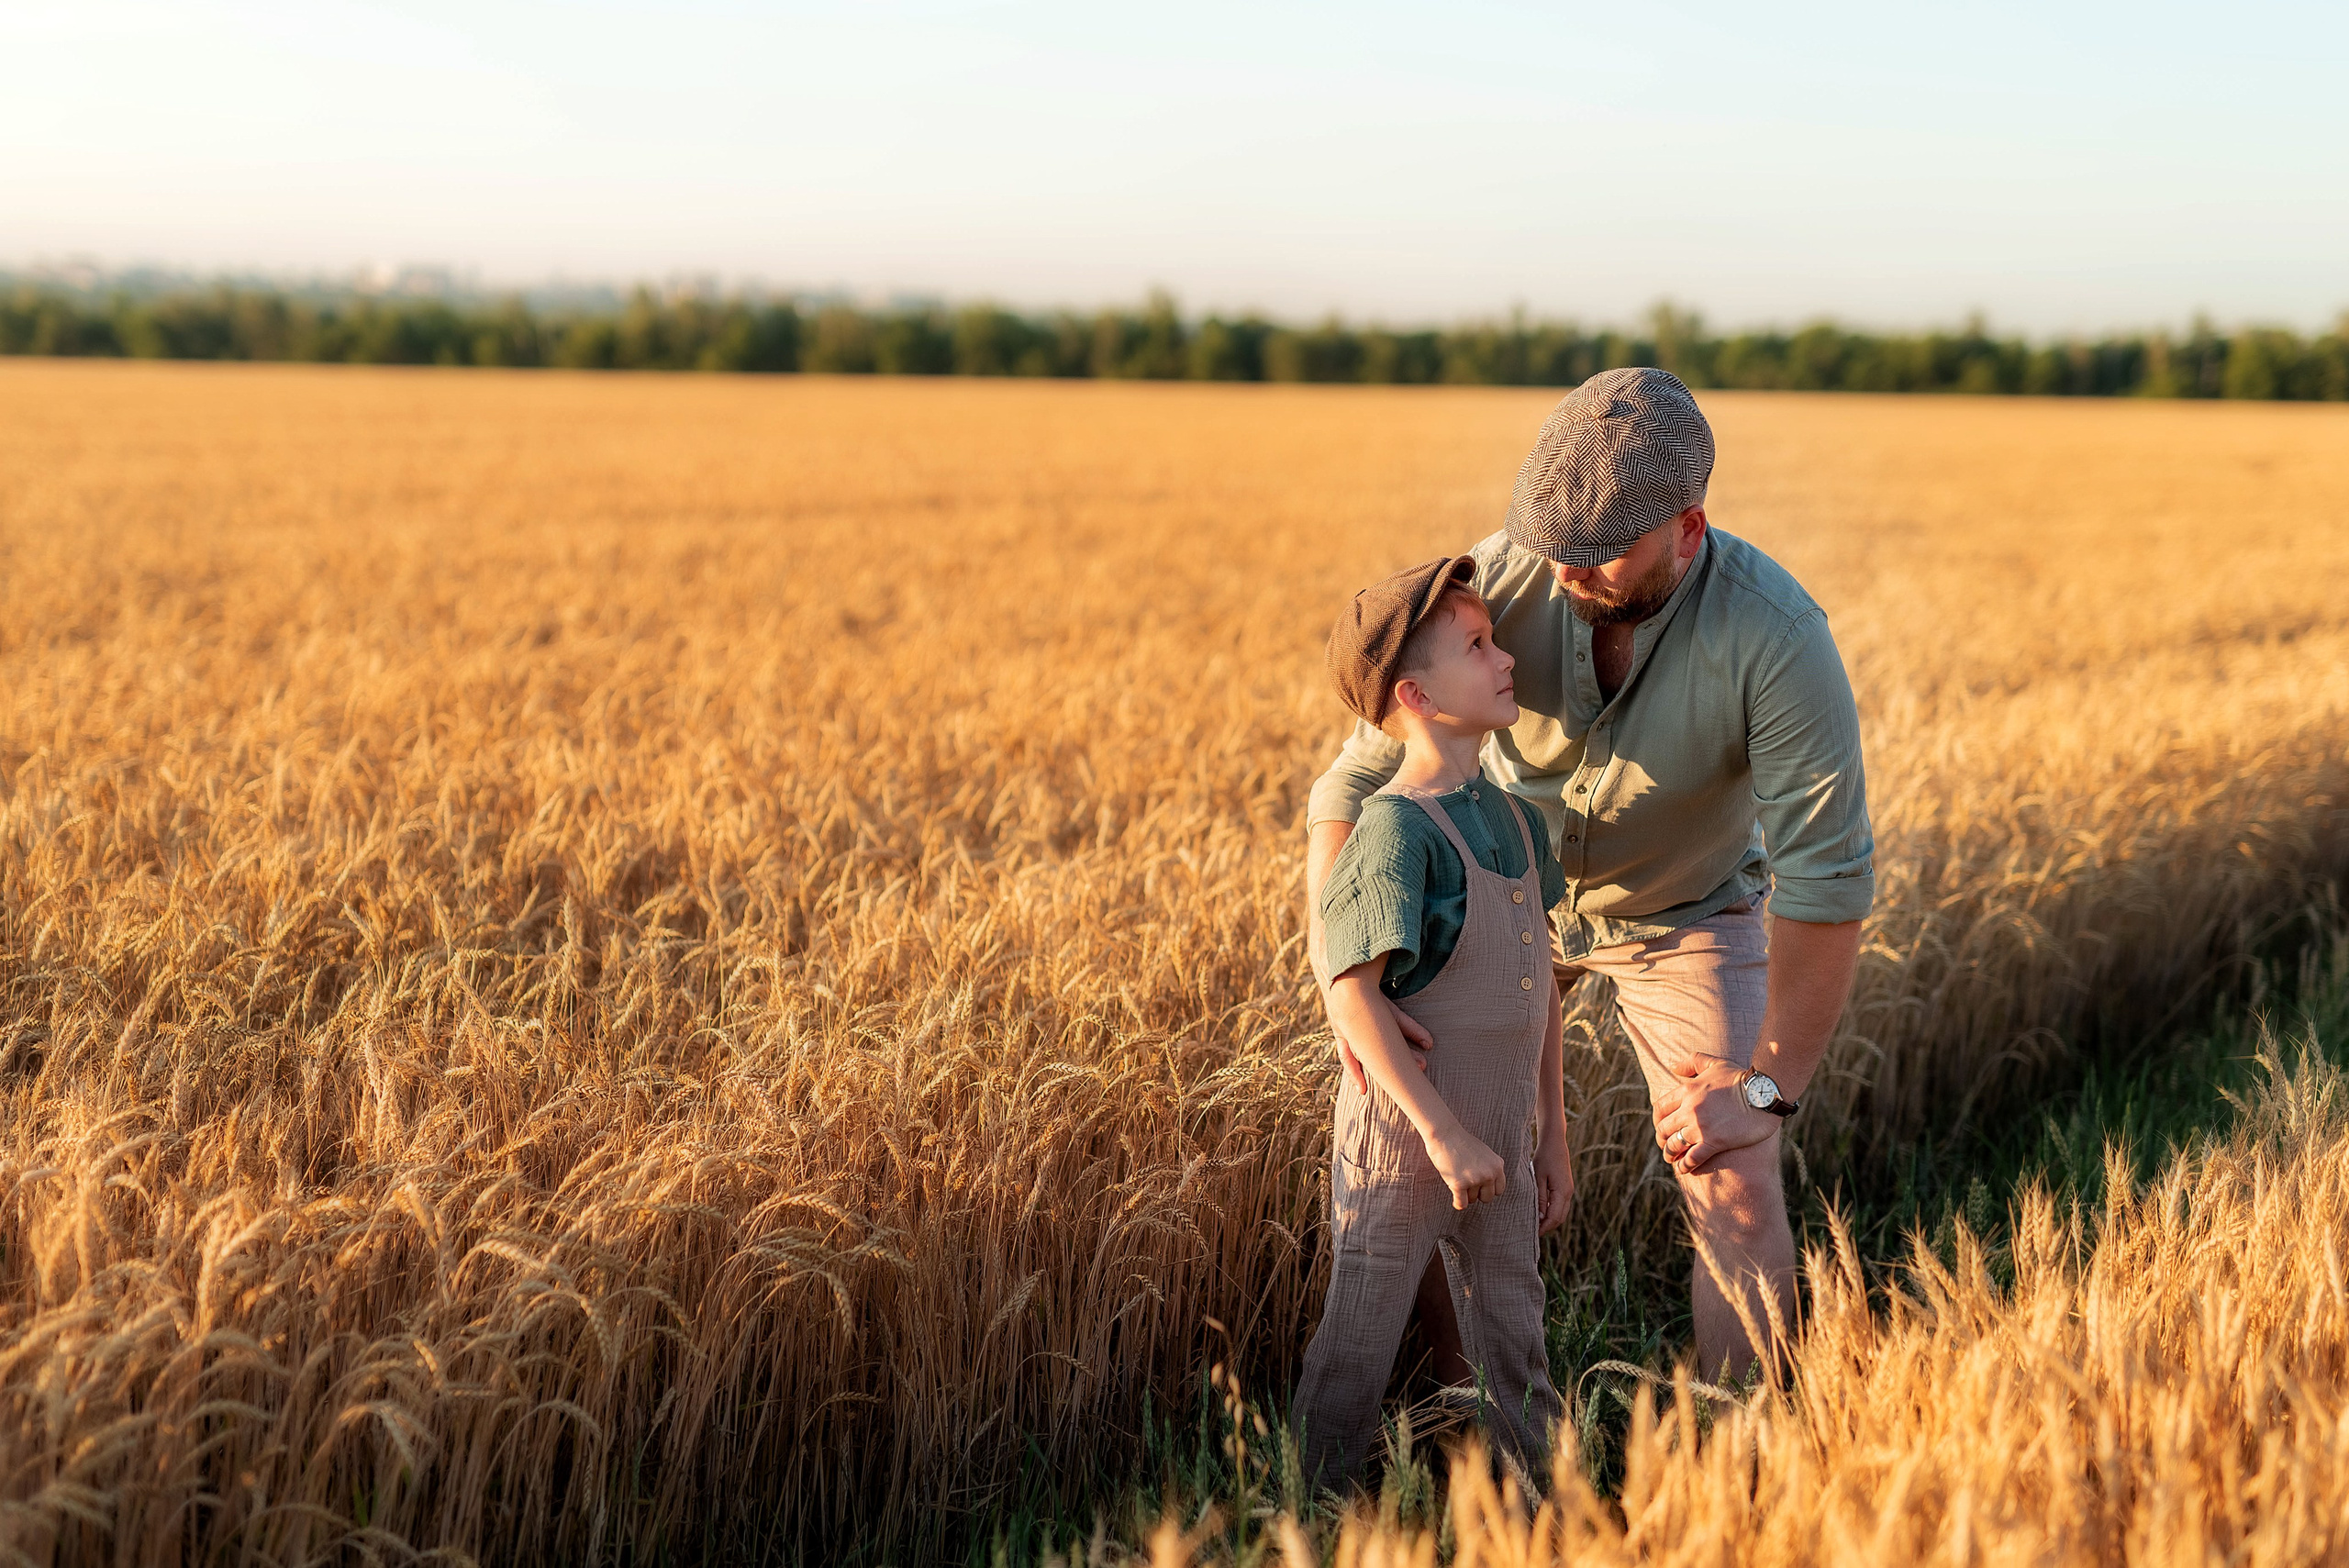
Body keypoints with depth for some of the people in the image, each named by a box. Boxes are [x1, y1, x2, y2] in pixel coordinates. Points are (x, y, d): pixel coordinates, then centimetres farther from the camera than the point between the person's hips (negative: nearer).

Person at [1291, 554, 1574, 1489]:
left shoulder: (1509, 815, 6)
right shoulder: (1395, 829, -18)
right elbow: (1353, 990, -23)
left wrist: (1553, 1134, 15)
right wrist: (1441, 1132, -24)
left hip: (1498, 1148, 7)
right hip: (1401, 1143, -7)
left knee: (1511, 1356, 18)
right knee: (1357, 1347, 5)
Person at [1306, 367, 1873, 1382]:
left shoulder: (1778, 638, -36)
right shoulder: (1498, 582, -31)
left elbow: (1827, 876, -34)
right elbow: (1360, 779, -28)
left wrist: (1768, 1087, -37)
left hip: (1686, 916, -1)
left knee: (1737, 1195, -7)